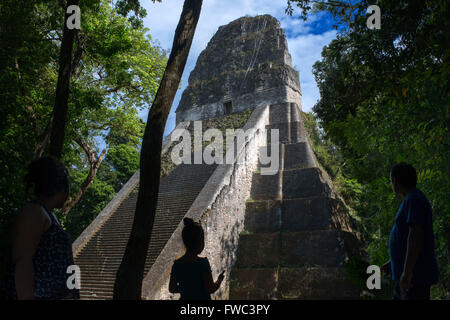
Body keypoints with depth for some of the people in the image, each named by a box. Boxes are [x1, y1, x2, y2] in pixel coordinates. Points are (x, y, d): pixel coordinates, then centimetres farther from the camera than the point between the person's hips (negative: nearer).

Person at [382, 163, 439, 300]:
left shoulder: (414, 200, -14)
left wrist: (406, 272, -25)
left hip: (416, 275, -10)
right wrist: (393, 262, 27)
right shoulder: (412, 200, 18)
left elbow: (416, 235, -23)